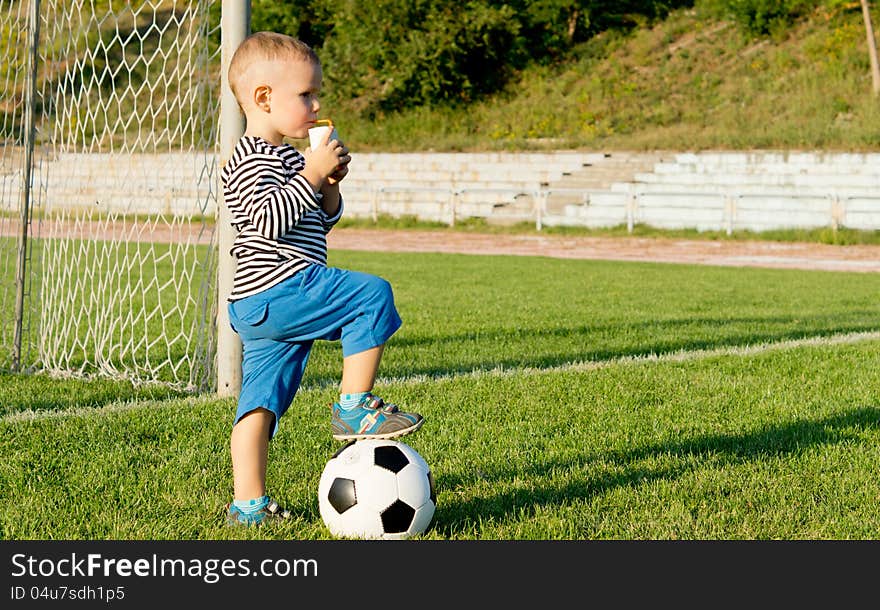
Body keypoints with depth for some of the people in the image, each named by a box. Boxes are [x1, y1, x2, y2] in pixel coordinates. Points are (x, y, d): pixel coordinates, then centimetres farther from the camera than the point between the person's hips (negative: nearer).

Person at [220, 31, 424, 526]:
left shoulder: (287, 156, 24)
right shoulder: (250, 161, -8)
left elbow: (321, 223, 27)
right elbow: (267, 218, -23)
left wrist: (329, 188, 8)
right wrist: (311, 175, -19)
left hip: (263, 310, 10)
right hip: (278, 290, -10)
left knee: (261, 401, 8)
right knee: (373, 295, -17)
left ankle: (248, 503, 11)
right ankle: (355, 406, -13)